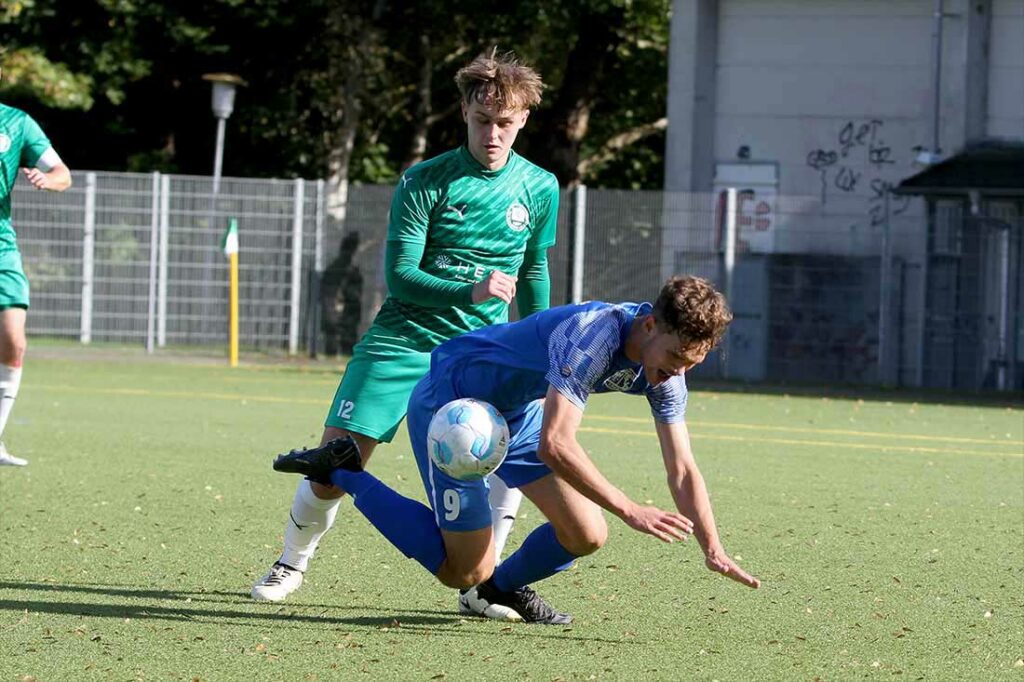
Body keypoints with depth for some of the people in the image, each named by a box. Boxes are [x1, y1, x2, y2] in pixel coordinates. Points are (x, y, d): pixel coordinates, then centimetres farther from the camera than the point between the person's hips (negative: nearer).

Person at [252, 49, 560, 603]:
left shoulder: (540, 188, 3)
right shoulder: (424, 182, -8)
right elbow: (399, 276, -11)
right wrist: (470, 291, -25)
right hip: (402, 343, -2)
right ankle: (292, 564, 23)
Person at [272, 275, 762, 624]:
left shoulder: (667, 365, -11)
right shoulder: (591, 337, -36)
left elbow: (682, 470, -6)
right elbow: (554, 445, -42)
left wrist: (713, 550, -17)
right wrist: (630, 512, -41)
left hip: (518, 413, 8)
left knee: (586, 537, -4)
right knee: (464, 572, -5)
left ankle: (500, 589, 26)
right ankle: (341, 471, 5)